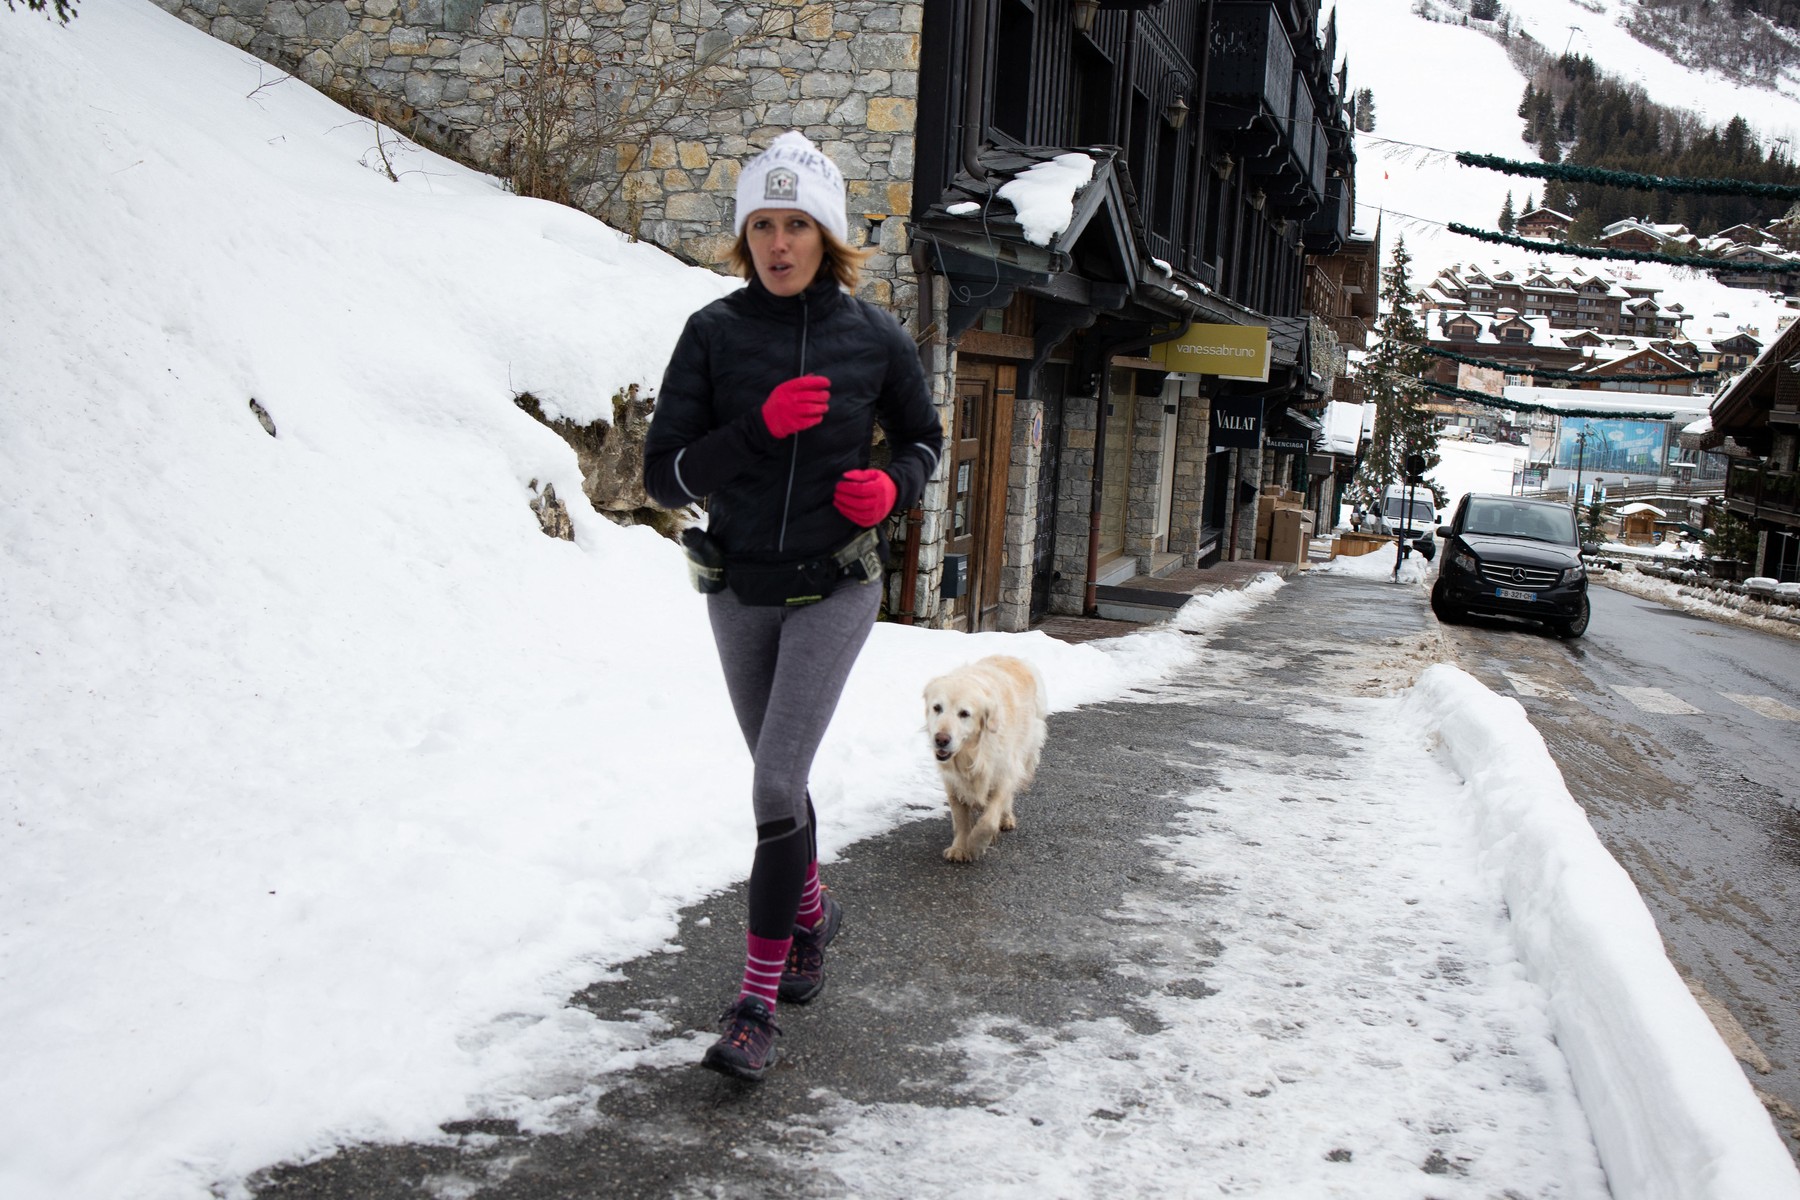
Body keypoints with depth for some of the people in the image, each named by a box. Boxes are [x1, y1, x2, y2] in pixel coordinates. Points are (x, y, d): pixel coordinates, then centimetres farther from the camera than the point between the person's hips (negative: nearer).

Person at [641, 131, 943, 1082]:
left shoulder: (874, 338, -6)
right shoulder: (714, 333, -7)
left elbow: (922, 437, 11)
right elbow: (665, 476, -10)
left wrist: (894, 487, -11)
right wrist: (759, 426, -24)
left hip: (833, 591, -2)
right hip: (738, 591, 3)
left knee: (777, 781, -13)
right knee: (778, 775, 19)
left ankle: (757, 1002, -3)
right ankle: (811, 912, 46)